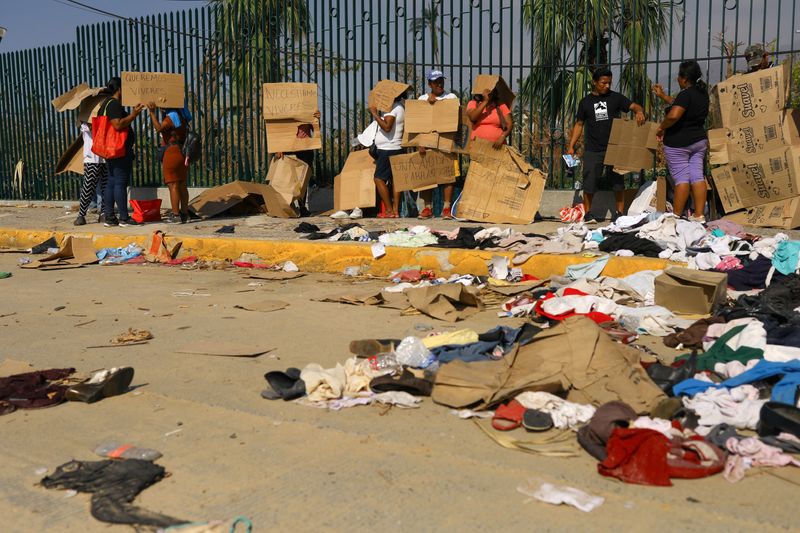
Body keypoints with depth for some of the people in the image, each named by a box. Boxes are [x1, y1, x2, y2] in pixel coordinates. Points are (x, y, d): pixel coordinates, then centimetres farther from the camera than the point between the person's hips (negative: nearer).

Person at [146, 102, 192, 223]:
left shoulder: (172, 115, -13)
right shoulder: (181, 112, 13)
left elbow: (159, 128, -23)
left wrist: (152, 113, -22)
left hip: (172, 152, -9)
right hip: (183, 152, 9)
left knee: (173, 185, -7)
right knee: (182, 185, 10)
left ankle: (175, 215, -8)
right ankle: (184, 213, 13)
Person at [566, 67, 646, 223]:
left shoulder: (615, 97, 4)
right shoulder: (586, 102, 7)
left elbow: (634, 106, -2)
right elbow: (579, 124, 11)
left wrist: (639, 111, -27)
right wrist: (571, 146, 5)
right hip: (592, 150, 0)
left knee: (618, 181, 3)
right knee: (589, 182, 1)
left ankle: (619, 213, 13)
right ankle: (587, 213, 15)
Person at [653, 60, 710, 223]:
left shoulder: (686, 94, -17)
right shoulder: (702, 92, 10)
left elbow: (674, 115, -32)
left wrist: (661, 127, -15)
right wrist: (662, 96, 29)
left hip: (678, 143, -8)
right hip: (699, 140, 8)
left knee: (681, 178, -6)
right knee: (697, 176, 5)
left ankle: (676, 216, -1)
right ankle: (699, 216, 4)